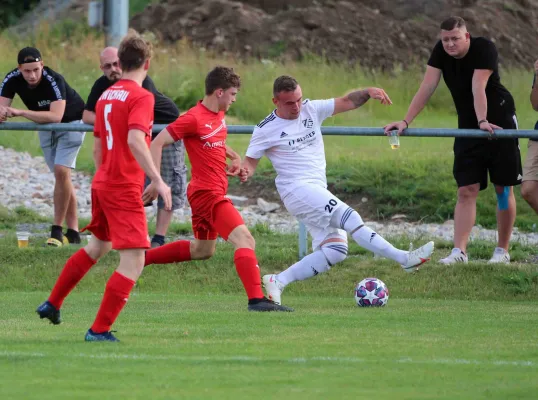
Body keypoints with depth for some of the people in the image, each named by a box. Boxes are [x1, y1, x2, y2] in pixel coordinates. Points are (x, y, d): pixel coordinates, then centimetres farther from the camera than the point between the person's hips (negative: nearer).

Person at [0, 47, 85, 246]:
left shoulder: (55, 80, -36)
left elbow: (56, 116, -48)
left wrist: (21, 112, -50)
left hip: (71, 122, -6)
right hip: (45, 126, 6)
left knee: (61, 171, -19)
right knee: (61, 176, 6)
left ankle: (57, 230, -14)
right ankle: (73, 232, 8)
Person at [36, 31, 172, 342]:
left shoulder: (106, 96, 12)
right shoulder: (141, 97, -14)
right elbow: (135, 141, -27)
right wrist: (157, 180, -28)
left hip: (102, 184, 9)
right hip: (125, 188, -9)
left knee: (99, 246, 29)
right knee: (134, 261, -7)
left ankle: (53, 304, 39)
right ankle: (99, 330, -10)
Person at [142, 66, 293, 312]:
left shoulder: (219, 116, 11)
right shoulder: (194, 118, -15)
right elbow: (158, 143, -15)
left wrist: (235, 157, 15)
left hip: (215, 192, 10)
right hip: (207, 192, -10)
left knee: (202, 250, 24)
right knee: (245, 239, -20)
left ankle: (142, 257, 33)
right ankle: (256, 299, -27)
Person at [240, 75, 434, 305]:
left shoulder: (312, 109, 7)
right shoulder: (266, 130, -4)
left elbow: (347, 102, 8)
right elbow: (251, 160, 2)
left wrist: (368, 92, -11)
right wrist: (245, 172, -21)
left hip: (319, 192, 7)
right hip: (297, 189, -7)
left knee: (334, 252, -3)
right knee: (351, 219, -22)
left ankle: (278, 281, -2)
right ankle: (404, 259, -21)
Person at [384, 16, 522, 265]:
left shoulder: (484, 48, -20)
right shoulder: (441, 52, -7)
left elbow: (478, 88, -32)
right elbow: (427, 87, -12)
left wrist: (483, 121, -42)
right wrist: (405, 121, -20)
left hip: (499, 123, -4)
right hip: (468, 128, 4)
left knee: (504, 189, 1)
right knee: (466, 191, -3)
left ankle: (502, 251, 11)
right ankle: (459, 251, -9)